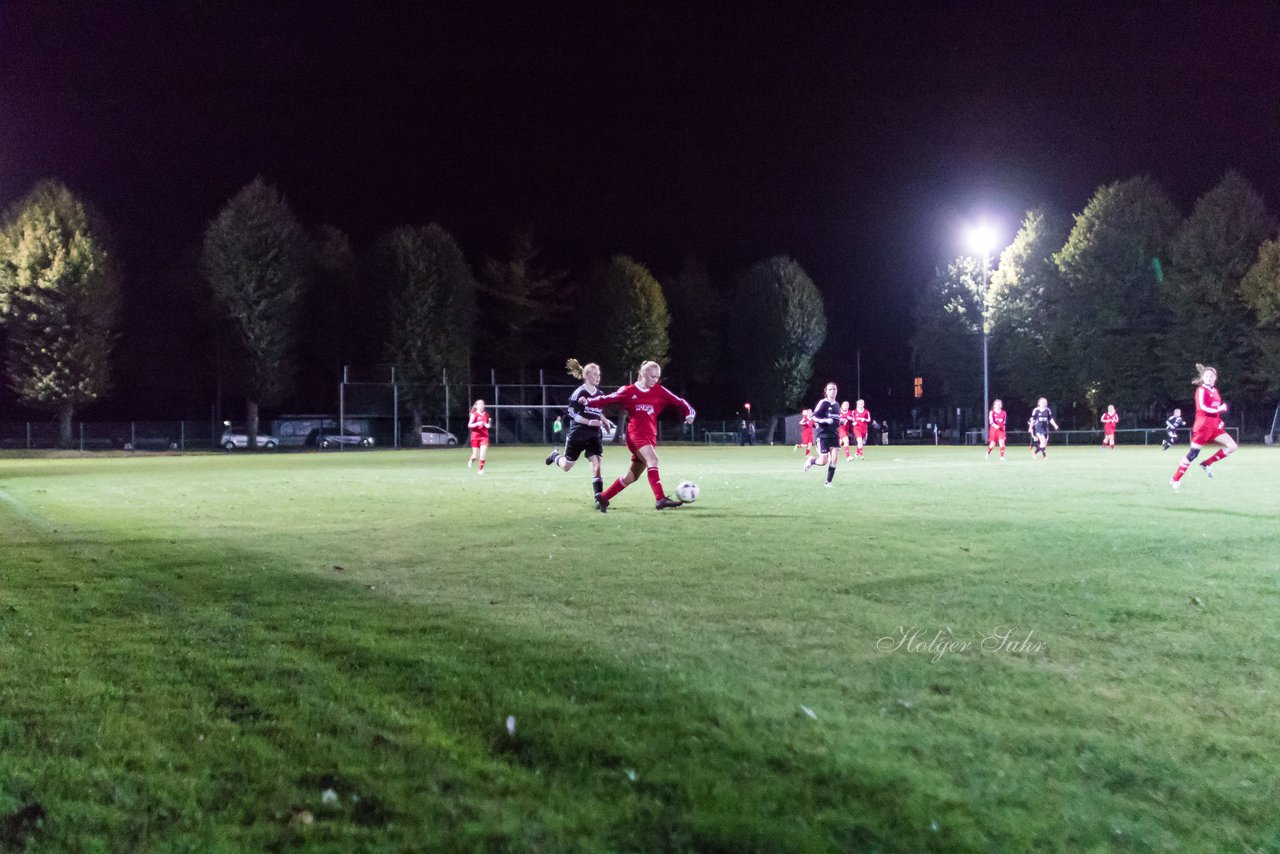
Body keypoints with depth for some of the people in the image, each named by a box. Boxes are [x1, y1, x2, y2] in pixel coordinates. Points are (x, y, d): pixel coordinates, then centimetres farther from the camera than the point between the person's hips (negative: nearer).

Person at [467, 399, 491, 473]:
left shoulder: (486, 414, 8)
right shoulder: (474, 414, -5)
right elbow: (469, 426, -12)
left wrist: (488, 425, -1)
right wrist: (477, 423, -27)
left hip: (484, 436, 3)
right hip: (475, 436, -3)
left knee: (482, 455, -10)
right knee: (475, 456, 2)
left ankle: (481, 470, 0)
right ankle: (470, 461, 36)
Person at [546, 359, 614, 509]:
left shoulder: (599, 393, 5)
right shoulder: (579, 392, -14)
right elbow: (572, 414, -15)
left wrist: (605, 421, 5)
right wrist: (589, 422, -24)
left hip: (594, 436, 4)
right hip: (577, 435, -4)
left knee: (596, 464, -11)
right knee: (566, 466, 11)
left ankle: (599, 497, -12)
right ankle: (555, 456, 45)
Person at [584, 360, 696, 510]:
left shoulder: (659, 391, 9)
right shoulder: (628, 391, 2)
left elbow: (679, 401, 10)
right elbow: (608, 399, 5)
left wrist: (689, 413, -7)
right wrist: (589, 401, -6)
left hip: (650, 437, 5)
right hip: (636, 434, -5)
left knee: (631, 476, 11)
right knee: (652, 460, -29)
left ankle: (603, 498, 25)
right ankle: (660, 499, -35)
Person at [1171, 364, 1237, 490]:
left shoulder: (1215, 391, 16)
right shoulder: (1201, 390, -8)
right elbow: (1202, 407, -22)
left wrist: (1219, 421, 10)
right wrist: (1219, 409, -22)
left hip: (1214, 426, 8)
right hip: (1203, 426, -8)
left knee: (1232, 446, -4)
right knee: (1193, 454, -7)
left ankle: (1207, 464, 5)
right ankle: (1175, 479, 0)